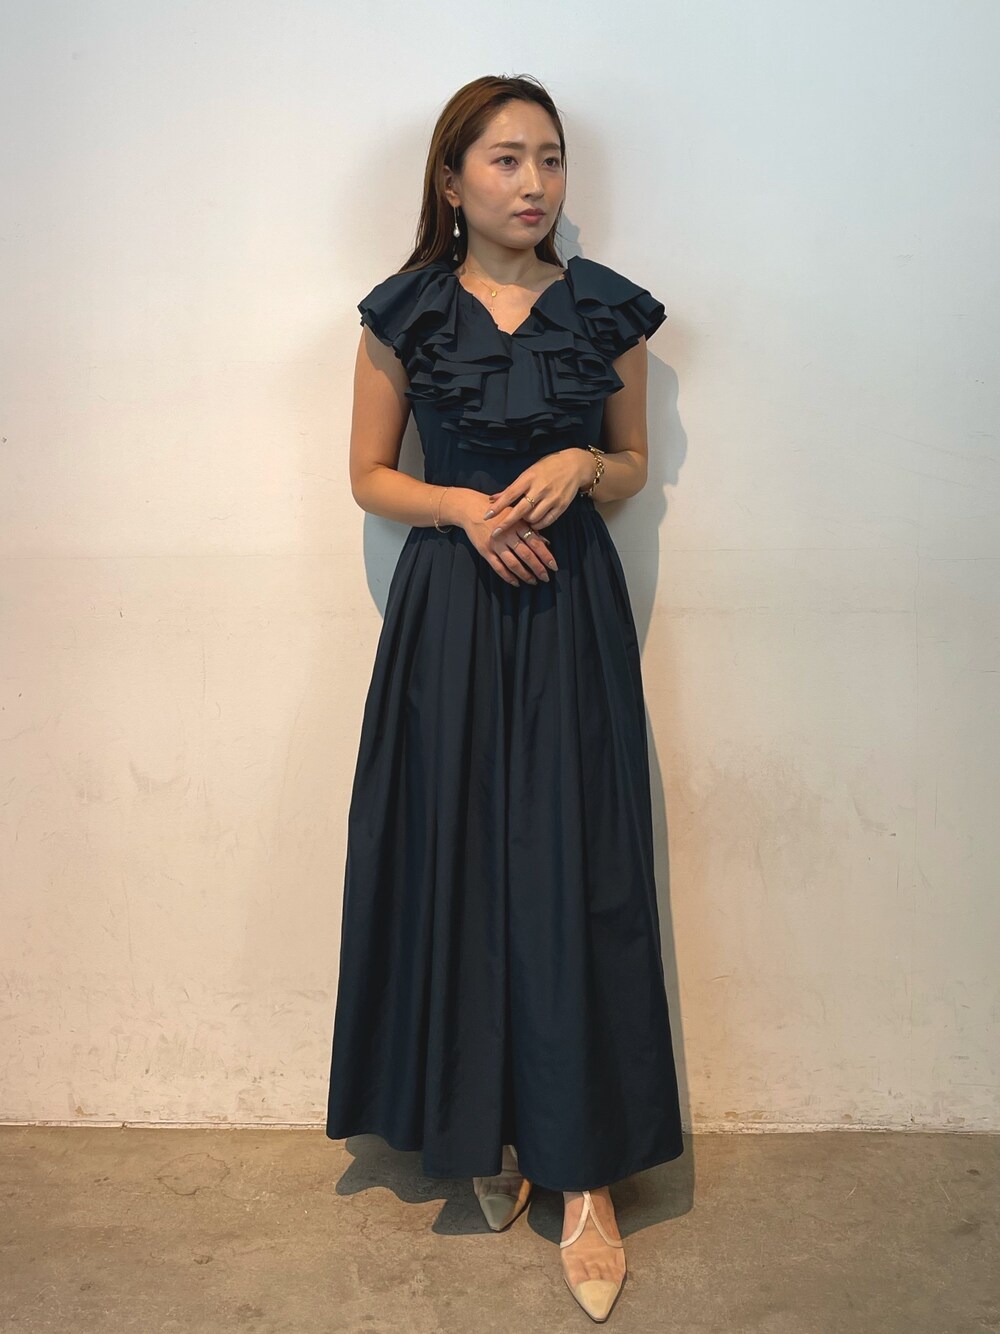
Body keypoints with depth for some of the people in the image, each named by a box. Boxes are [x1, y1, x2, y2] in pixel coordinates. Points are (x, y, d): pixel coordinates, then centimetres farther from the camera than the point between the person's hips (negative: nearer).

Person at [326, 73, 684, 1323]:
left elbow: (635, 463, 13)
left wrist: (580, 466, -10)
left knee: (577, 878, -1)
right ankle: (485, 1129, 25)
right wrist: (464, 505, -11)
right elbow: (370, 475, 7)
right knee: (457, 869, 4)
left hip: (572, 612, 0)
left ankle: (585, 1171, 11)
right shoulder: (403, 314, 2)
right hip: (450, 614, 0)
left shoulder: (607, 310, 4)